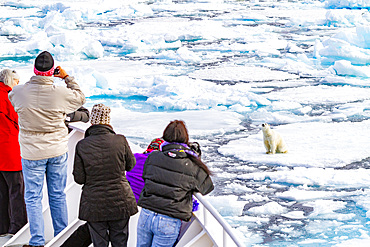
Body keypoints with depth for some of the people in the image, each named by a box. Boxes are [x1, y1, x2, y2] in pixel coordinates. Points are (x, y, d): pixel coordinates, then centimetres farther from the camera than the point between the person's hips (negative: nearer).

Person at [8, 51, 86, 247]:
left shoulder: (18, 92, -14)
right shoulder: (60, 94, -16)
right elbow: (80, 98, 5)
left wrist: (36, 81, 13)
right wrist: (66, 78, 10)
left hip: (32, 153, -1)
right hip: (57, 150, 1)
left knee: (33, 197, 7)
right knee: (58, 195, 15)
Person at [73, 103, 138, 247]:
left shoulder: (82, 146, -11)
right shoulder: (120, 141, -10)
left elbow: (79, 178, -6)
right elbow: (130, 165, 6)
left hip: (94, 206, -1)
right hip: (120, 202, 1)